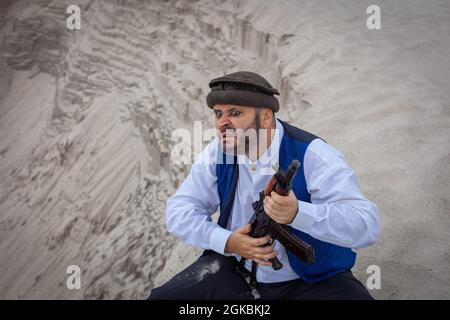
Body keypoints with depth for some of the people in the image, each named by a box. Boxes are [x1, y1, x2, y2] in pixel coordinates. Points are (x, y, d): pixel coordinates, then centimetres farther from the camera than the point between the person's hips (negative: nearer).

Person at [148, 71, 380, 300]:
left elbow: (367, 223, -28)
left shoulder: (311, 154, -19)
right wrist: (226, 241, -23)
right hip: (236, 271, 4)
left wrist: (297, 213, -45)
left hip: (312, 280, -3)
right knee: (162, 296, -11)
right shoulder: (217, 153, -5)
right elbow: (179, 209, -5)